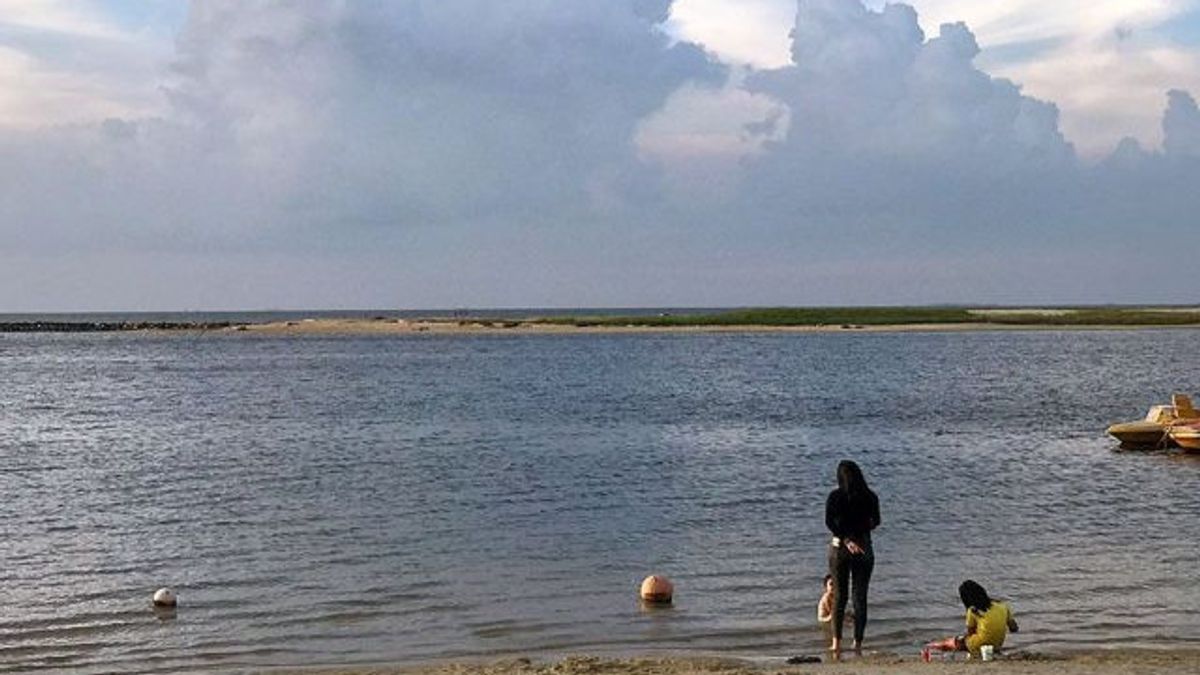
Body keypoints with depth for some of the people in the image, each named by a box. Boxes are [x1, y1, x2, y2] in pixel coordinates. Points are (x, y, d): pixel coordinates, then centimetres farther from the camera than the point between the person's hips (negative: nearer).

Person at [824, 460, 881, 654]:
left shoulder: (835, 496, -6)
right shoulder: (870, 497, -2)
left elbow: (829, 522, -16)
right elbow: (875, 522, 8)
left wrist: (846, 539, -18)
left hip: (839, 548, -1)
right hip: (864, 548, 1)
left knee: (839, 596, 7)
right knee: (860, 597, 7)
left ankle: (836, 641, -2)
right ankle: (857, 643, 5)